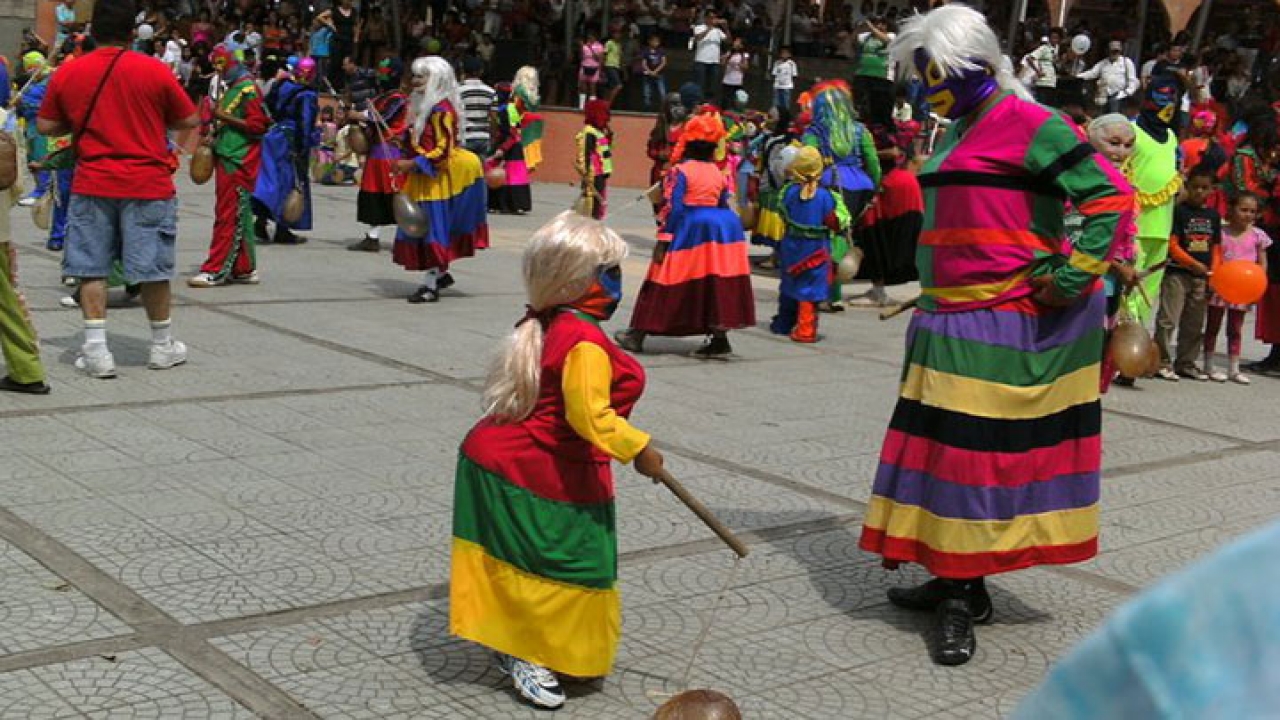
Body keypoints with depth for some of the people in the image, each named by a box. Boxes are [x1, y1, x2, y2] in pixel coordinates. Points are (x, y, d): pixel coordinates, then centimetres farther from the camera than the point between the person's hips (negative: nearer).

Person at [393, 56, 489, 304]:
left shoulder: (441, 109, -16)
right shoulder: (424, 105, 13)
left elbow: (443, 150, -21)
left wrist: (412, 163, -25)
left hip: (435, 179, -9)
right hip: (422, 178, 9)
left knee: (431, 228, -5)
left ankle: (430, 285, 1)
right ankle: (441, 274, 25)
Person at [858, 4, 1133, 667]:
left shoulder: (1026, 123, -11)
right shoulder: (959, 131, 16)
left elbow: (1110, 195, -16)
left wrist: (1072, 278, -19)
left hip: (1002, 326, -9)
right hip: (953, 322, 9)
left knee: (980, 449, -6)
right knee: (949, 444, 11)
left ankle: (965, 595, 2)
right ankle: (955, 578, 22)